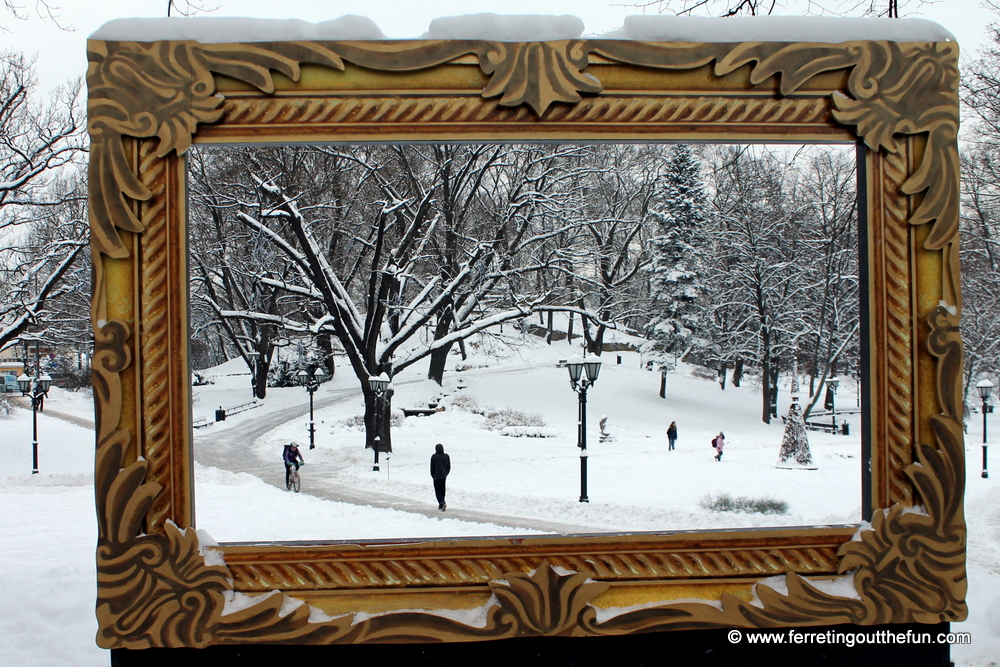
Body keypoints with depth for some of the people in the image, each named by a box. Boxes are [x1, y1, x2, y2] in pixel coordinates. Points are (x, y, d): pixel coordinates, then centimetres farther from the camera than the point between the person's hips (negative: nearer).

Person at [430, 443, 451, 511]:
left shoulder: (434, 456, -10)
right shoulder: (446, 456, -1)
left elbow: (432, 467, -4)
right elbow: (449, 467, 5)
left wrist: (432, 475, 8)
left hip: (437, 476, -4)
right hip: (444, 475, 4)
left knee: (437, 490, 0)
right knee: (442, 489, 15)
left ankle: (442, 503, -20)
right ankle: (441, 505, 21)